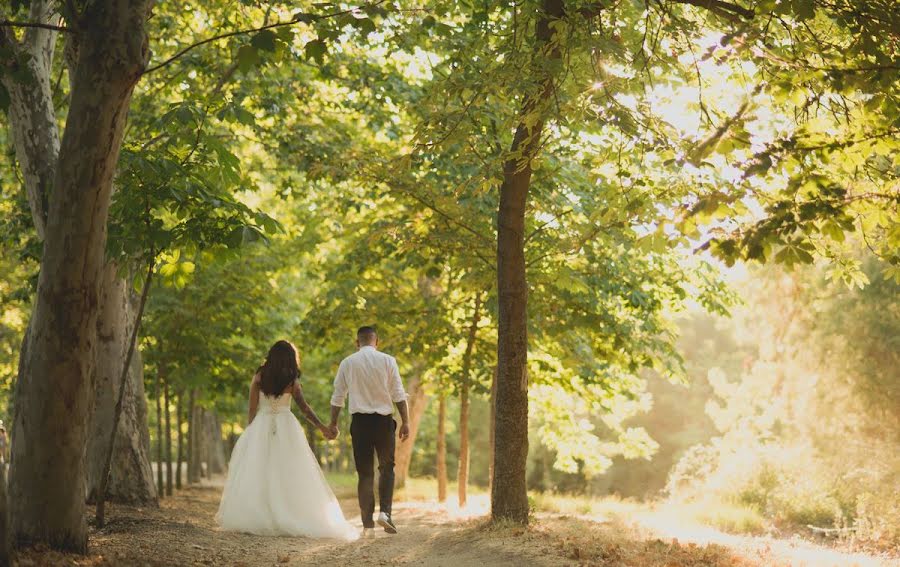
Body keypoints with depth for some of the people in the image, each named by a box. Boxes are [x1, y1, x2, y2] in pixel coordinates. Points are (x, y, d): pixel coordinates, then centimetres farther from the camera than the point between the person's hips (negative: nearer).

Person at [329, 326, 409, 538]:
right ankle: (384, 511, -4)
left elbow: (337, 397, 8)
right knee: (386, 467, 15)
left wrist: (333, 423, 17)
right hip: (384, 419, -1)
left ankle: (367, 524, 5)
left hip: (360, 421, 1)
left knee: (365, 473, 7)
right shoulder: (387, 361, -1)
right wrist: (405, 421, -1)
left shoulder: (347, 363, 4)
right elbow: (399, 394, -4)